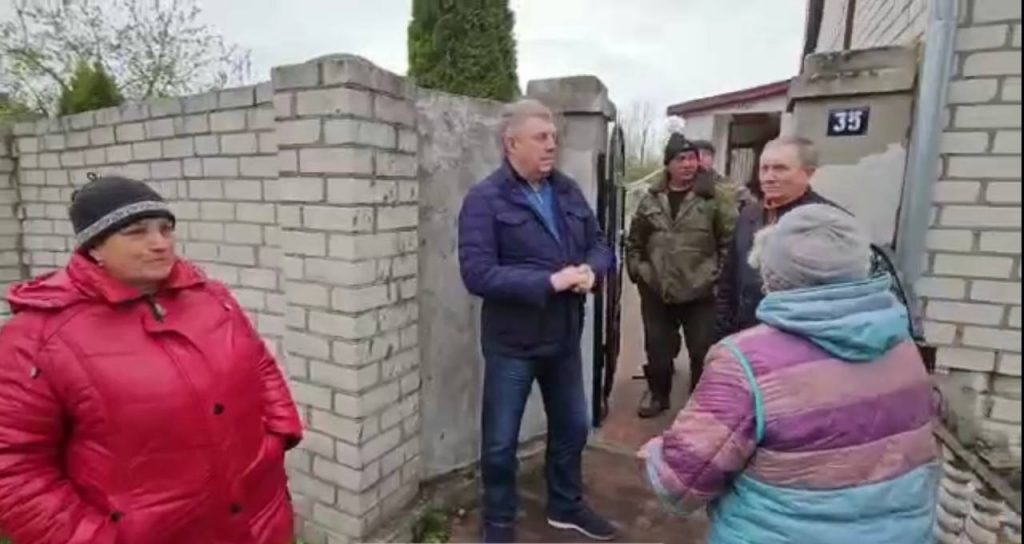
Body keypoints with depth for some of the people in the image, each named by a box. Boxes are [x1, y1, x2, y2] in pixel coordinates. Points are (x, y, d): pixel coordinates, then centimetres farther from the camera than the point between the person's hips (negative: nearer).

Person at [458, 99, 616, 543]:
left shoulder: (568, 190, 5)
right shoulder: (485, 199, -14)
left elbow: (599, 243, 9)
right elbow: (477, 273, -22)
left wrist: (591, 269, -14)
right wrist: (549, 282, -25)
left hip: (564, 336, 6)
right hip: (512, 342, -6)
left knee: (572, 427, 22)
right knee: (501, 441, 11)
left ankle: (566, 506, 46)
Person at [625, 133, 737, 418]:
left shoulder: (717, 197, -7)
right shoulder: (651, 199, 5)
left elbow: (731, 241, -6)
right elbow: (634, 240, 14)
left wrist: (717, 275, -10)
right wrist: (637, 269, 6)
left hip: (700, 293, -3)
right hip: (655, 292, 3)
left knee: (703, 353, 8)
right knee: (658, 350, 16)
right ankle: (658, 394, 38)